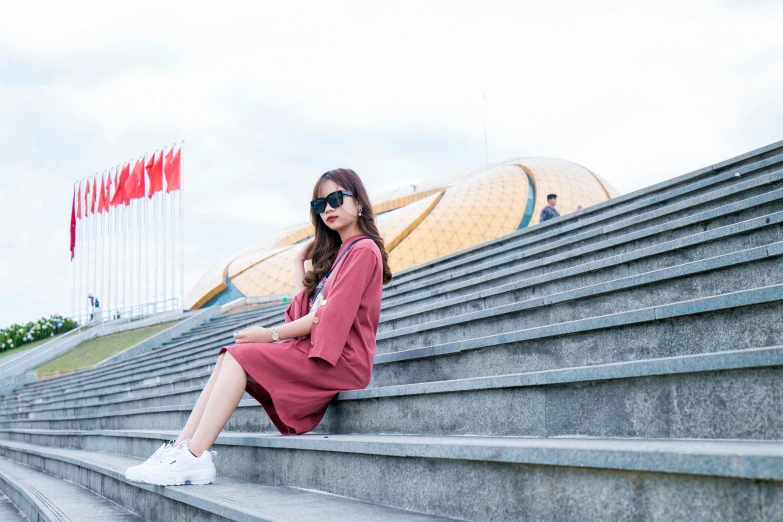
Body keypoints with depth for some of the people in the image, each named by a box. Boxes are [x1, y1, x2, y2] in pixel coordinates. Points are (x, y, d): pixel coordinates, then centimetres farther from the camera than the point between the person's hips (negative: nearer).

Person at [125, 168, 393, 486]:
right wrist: (299, 263, 16)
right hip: (311, 350, 9)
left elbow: (332, 316, -15)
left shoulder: (363, 250, -6)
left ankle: (194, 457, -25)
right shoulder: (338, 253, 24)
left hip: (339, 358, -9)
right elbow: (307, 311, 13)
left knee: (239, 357, -20)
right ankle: (182, 447, -14)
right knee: (228, 358, -5)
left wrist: (272, 334, -11)